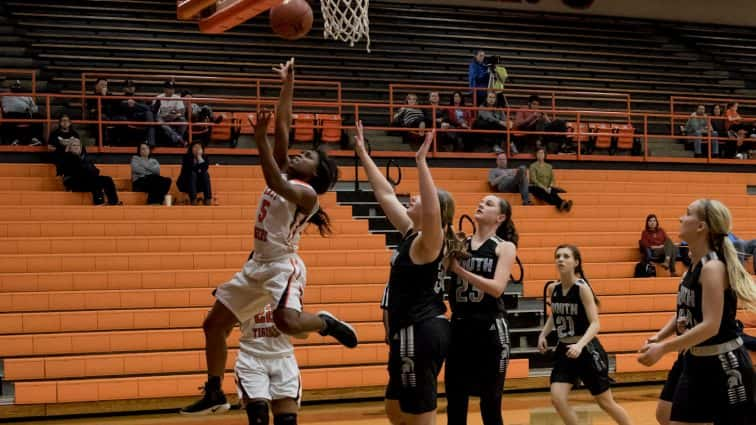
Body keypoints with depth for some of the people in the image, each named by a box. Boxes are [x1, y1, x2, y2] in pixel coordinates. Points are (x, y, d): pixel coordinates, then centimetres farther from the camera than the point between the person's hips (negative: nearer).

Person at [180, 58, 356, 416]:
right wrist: (287, 85, 10)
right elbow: (282, 125, 10)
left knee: (286, 321, -36)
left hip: (283, 266, -9)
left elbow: (276, 184, -32)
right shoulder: (285, 176, 11)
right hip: (257, 265, 9)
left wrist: (260, 139, -34)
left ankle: (326, 323, -3)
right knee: (213, 326, 9)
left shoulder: (306, 193, -11)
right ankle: (214, 394, 19)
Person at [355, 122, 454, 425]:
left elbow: (432, 212, -36)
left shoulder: (428, 242, -13)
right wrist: (363, 155, 19)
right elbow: (386, 194, 19)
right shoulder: (411, 234, 11)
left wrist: (421, 162, -38)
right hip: (414, 332, 10)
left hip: (421, 334, -10)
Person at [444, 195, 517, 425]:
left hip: (490, 329, -3)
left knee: (490, 402, 3)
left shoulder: (505, 247, -1)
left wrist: (461, 270, -21)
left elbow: (497, 288, -15)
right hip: (459, 327, 3)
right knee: (454, 401, 6)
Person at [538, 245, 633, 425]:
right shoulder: (552, 288, 1)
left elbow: (595, 323, -22)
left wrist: (580, 345, -36)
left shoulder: (582, 288, -17)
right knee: (557, 398, -12)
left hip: (587, 350, -5)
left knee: (606, 403, 7)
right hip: (564, 350, 5)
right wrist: (543, 334, 4)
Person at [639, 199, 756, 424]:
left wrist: (663, 349, -28)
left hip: (722, 364, -10)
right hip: (695, 360, 10)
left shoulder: (713, 267, -22)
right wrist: (659, 337, 4)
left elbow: (711, 326, -28)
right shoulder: (694, 264, 7)